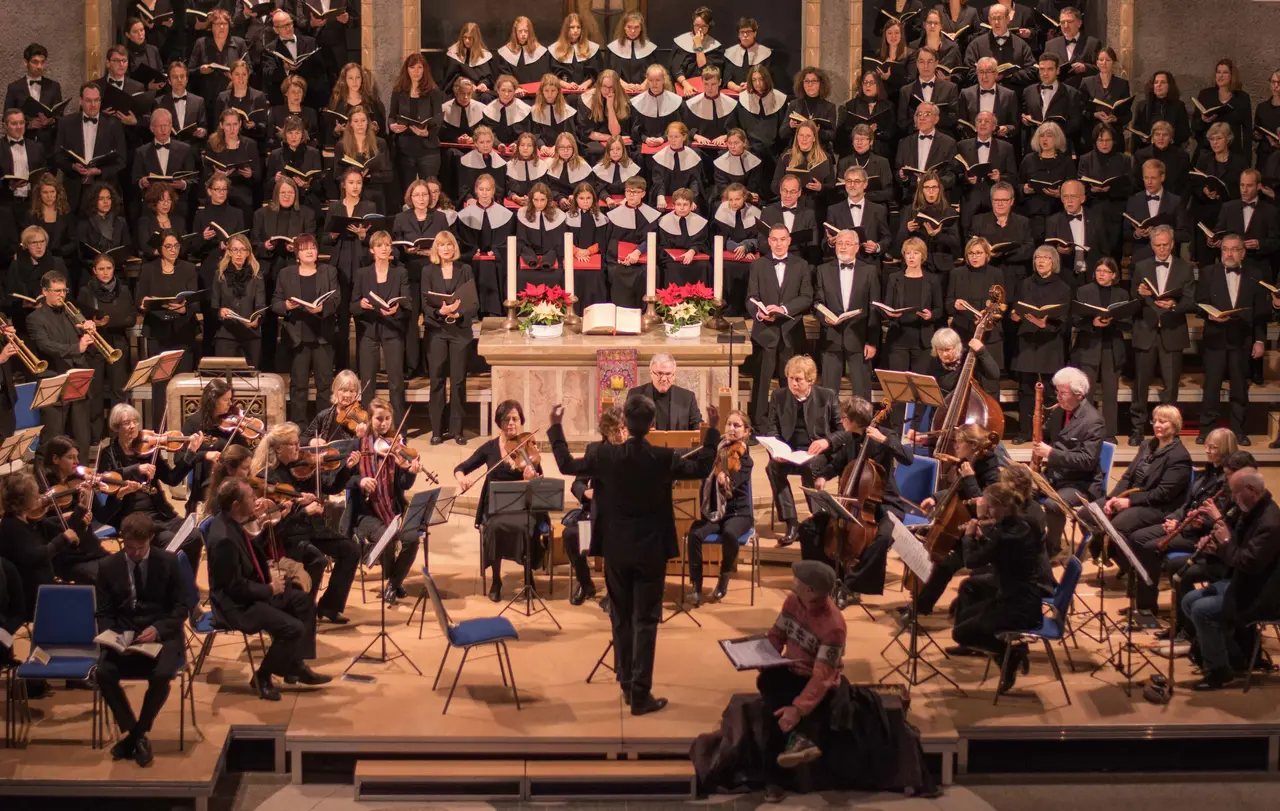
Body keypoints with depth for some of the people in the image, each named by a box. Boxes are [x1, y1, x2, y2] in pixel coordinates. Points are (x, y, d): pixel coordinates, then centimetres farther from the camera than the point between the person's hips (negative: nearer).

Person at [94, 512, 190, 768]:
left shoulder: (168, 562, -1)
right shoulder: (110, 566, 3)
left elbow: (182, 607, -2)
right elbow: (104, 613, 7)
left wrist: (158, 629, -19)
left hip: (162, 634, -2)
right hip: (123, 635, 2)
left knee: (162, 674, -33)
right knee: (104, 672, -28)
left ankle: (136, 734, -8)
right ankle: (136, 734, -9)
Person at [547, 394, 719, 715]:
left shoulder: (604, 455, -11)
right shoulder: (665, 458, -13)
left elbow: (566, 465, 5)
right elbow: (702, 469, 3)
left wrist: (554, 427, 15)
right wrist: (712, 431, 10)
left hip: (616, 551, 2)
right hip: (651, 551, -2)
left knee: (621, 618, 16)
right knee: (645, 621, 2)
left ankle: (627, 685, 23)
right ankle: (640, 694, 0)